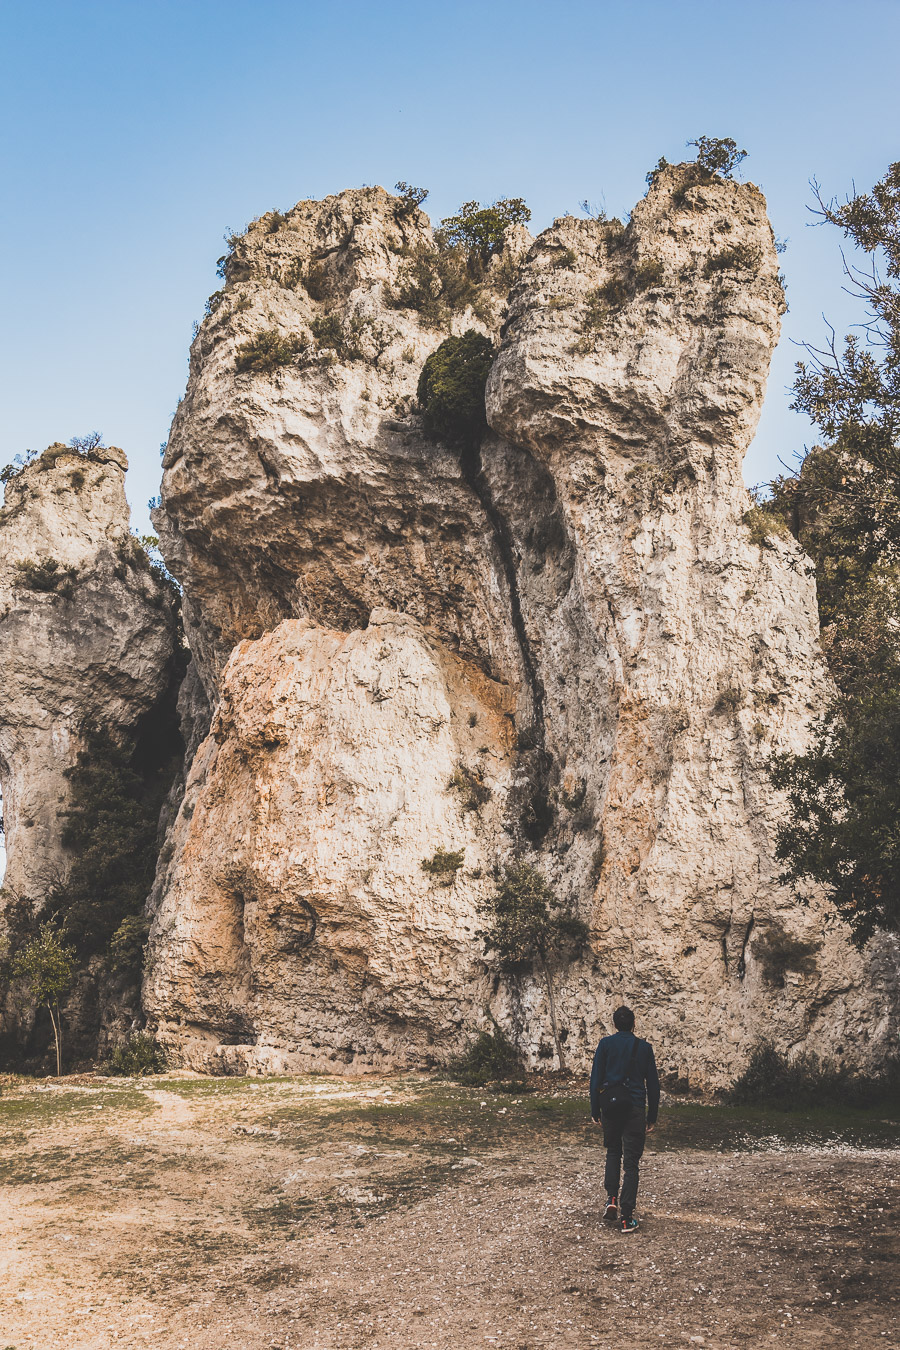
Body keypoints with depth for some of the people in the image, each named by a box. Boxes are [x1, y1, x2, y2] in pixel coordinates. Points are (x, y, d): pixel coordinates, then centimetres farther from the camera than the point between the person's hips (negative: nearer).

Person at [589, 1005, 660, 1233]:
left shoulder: (605, 1044, 0)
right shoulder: (644, 1047, 2)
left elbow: (596, 1078, -1)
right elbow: (653, 1083, 4)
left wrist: (594, 1110, 5)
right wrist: (652, 1117, 11)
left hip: (610, 1108, 1)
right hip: (635, 1109, -1)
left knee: (613, 1152, 23)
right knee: (631, 1162, 3)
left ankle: (612, 1199, 7)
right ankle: (626, 1217, 0)